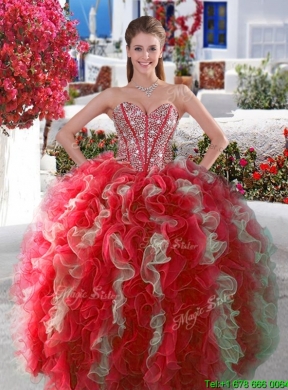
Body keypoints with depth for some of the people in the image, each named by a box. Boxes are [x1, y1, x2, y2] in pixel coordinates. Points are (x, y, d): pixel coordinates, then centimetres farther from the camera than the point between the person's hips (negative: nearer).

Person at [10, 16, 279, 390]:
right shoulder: (113, 96, 11)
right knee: (120, 279, -7)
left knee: (168, 282, -7)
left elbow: (219, 139, 13)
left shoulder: (179, 94, 11)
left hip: (172, 197, 0)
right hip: (116, 197, 0)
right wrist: (90, 172, 5)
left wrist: (196, 176, 5)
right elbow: (65, 133, 13)